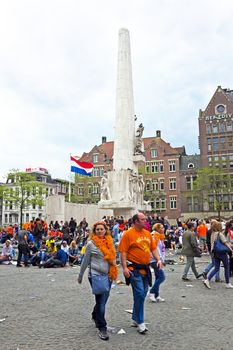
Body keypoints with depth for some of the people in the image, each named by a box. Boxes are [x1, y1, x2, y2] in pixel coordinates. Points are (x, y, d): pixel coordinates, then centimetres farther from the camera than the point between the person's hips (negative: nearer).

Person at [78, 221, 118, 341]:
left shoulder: (109, 242, 6)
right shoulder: (91, 243, -8)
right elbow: (85, 261, 0)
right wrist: (80, 275, 6)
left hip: (108, 275, 5)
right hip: (96, 275, -5)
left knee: (103, 300, 17)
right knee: (101, 301, -6)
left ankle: (95, 316, 44)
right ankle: (102, 328, 7)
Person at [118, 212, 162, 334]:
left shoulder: (148, 234, 10)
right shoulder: (128, 234, -10)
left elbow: (153, 248, 16)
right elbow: (123, 252, -13)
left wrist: (158, 260, 2)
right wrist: (124, 267, -18)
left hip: (145, 268, 7)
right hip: (134, 269, -7)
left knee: (142, 294, 14)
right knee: (139, 294, -7)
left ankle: (135, 319, 31)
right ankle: (140, 322, 8)